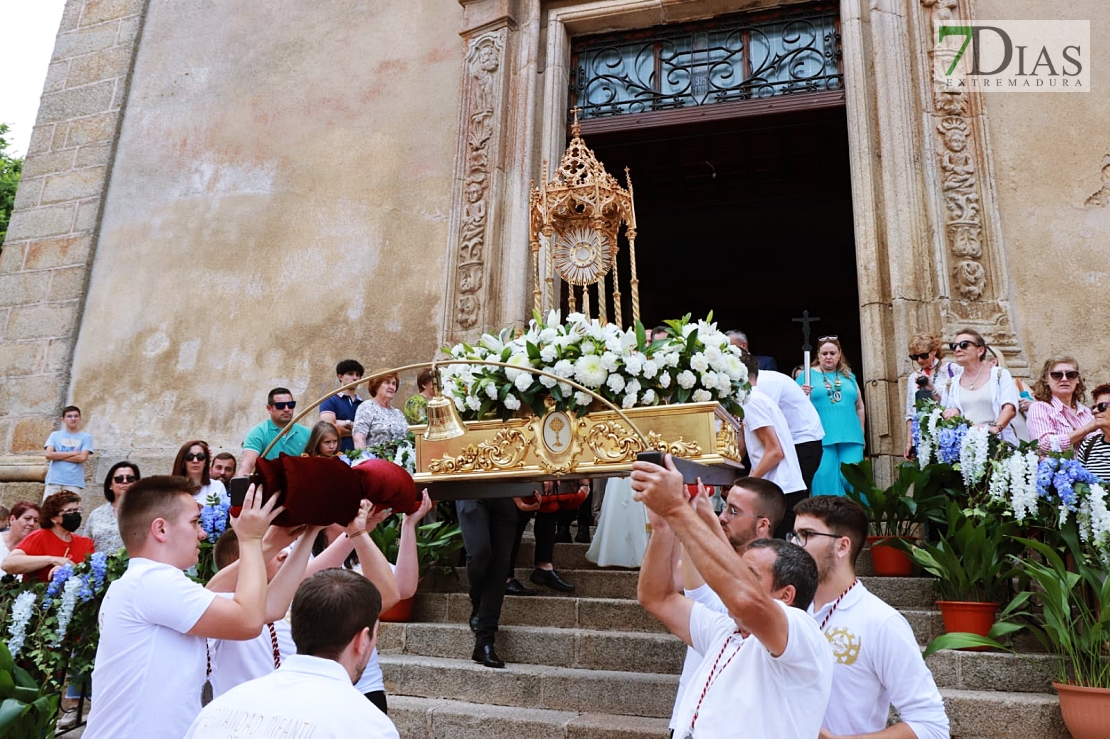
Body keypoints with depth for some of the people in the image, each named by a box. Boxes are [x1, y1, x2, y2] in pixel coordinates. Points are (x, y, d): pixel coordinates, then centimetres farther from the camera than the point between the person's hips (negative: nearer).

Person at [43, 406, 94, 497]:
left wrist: (58, 456, -3)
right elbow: (49, 455, -3)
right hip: (53, 480, 2)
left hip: (74, 482, -1)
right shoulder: (55, 435, 11)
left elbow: (82, 458, -6)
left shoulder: (85, 437, 6)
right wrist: (73, 453, -6)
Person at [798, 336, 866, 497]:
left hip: (850, 437, 3)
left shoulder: (848, 375, 16)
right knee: (824, 478, -4)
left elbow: (859, 406, 20)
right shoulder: (808, 375, 6)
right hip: (821, 438, -3)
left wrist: (861, 433, 16)